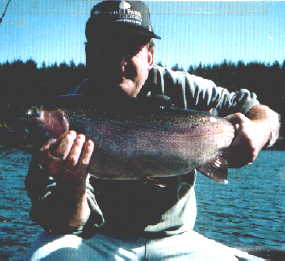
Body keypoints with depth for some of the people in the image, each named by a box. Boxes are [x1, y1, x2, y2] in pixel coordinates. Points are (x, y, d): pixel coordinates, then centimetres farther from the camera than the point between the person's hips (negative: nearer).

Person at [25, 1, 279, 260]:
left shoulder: (178, 88, -6)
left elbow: (267, 115, 1)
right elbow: (60, 224, -18)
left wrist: (259, 130, -23)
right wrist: (71, 186, -40)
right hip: (97, 240, -2)